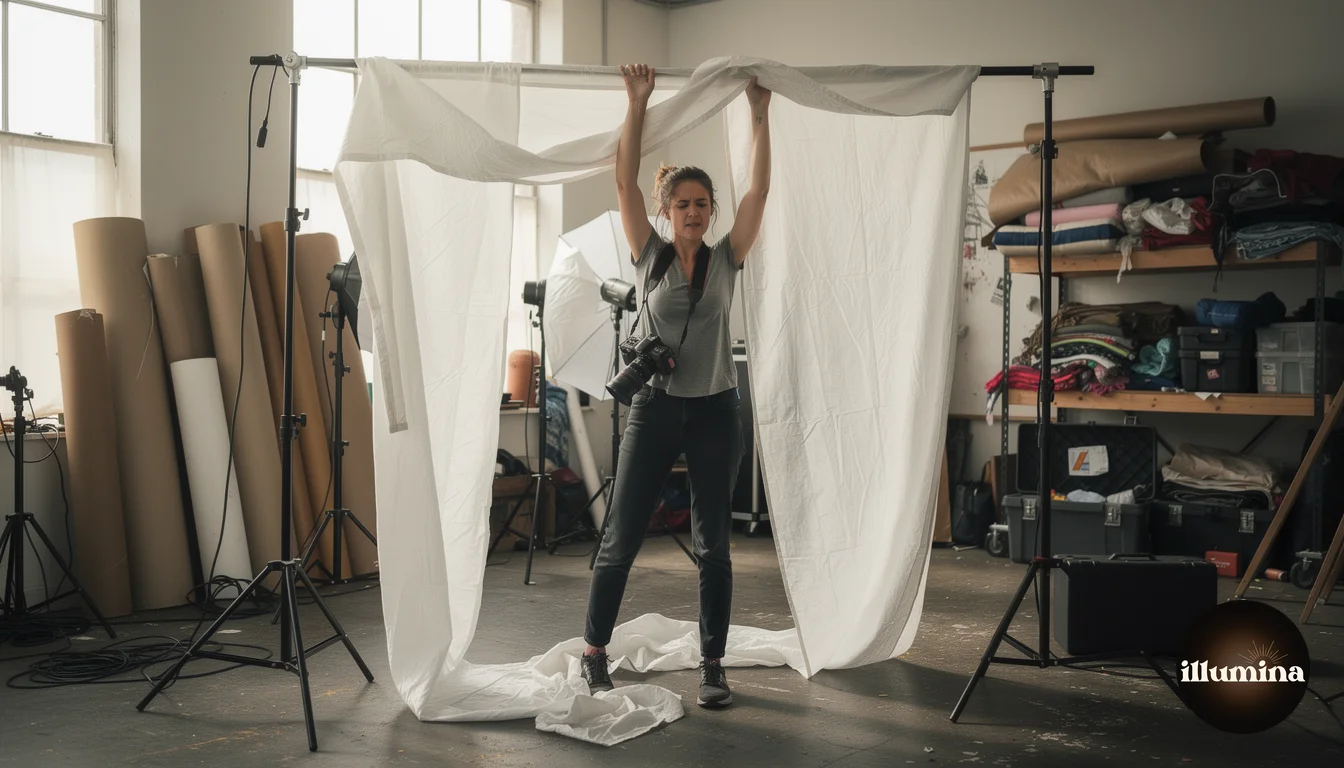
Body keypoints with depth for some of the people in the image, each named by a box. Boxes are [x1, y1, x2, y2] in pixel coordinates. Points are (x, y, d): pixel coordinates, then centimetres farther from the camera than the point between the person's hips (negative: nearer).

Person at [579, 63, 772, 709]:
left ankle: (713, 665, 16)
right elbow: (624, 180, -6)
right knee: (620, 538, 4)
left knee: (713, 545, 5)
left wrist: (759, 112, -7)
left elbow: (759, 188, -3)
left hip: (715, 412, 1)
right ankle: (594, 651, 22)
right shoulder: (649, 256, 2)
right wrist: (638, 105, -11)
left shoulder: (726, 259, 5)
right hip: (654, 407, -1)